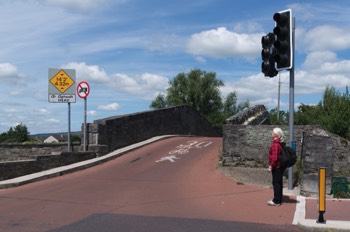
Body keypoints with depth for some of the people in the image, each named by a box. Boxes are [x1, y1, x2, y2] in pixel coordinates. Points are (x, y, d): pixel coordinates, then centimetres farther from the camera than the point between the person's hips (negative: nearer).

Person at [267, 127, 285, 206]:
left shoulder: (275, 144, -20)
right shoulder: (280, 143, 11)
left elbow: (274, 157, -24)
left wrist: (271, 166, -19)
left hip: (276, 167, -10)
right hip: (280, 167, 10)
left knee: (276, 183, -3)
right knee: (279, 183, 16)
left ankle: (276, 201, 4)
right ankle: (279, 199, 25)